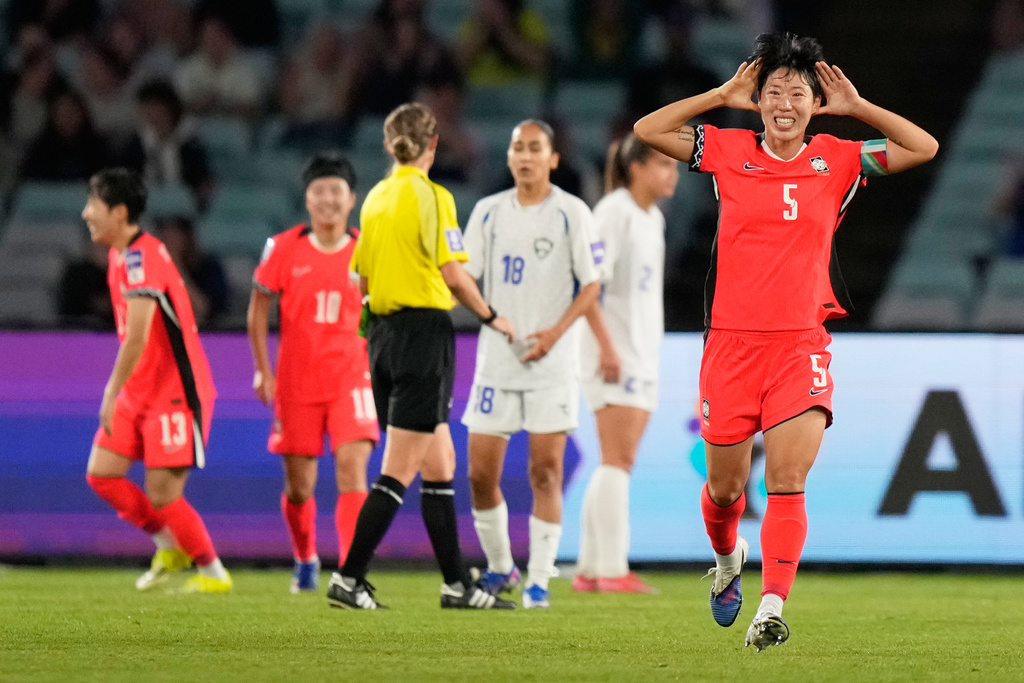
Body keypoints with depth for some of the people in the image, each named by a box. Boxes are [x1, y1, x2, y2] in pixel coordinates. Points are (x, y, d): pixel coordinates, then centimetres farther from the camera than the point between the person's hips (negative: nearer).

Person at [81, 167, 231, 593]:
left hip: (174, 391, -9)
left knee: (162, 494, -9)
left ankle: (214, 573, 6)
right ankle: (170, 545, 18)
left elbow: (137, 336, -26)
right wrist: (119, 393, 17)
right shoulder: (120, 254, 12)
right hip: (141, 392, 9)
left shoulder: (141, 256, -20)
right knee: (101, 473, 3)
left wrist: (111, 394, -25)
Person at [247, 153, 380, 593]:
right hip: (296, 384, 1)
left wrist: (379, 368, 7)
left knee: (353, 470, -18)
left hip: (351, 379, -1)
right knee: (299, 487, 7)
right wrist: (263, 371, 3)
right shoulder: (284, 249, -3)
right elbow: (258, 308, 7)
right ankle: (305, 559, 35)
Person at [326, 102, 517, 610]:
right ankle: (348, 579, -9)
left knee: (438, 466, 12)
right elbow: (453, 274, -13)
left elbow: (362, 280, 13)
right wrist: (491, 317, 0)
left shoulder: (375, 198, 11)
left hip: (382, 333, 8)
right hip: (424, 331, -8)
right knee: (399, 471, -5)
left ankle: (457, 584, 14)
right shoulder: (431, 196, -10)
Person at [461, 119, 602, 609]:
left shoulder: (571, 213, -1)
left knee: (545, 472, -7)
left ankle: (538, 580, -1)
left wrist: (556, 332, -15)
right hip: (496, 358, 3)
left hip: (550, 362, -3)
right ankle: (499, 568, 21)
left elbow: (592, 283, -1)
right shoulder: (488, 212, 9)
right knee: (480, 474, 2)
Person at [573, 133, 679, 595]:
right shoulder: (614, 211, -11)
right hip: (613, 352, -9)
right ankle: (612, 570, -15)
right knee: (619, 458, -13)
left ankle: (590, 570, 11)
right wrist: (607, 345, -22)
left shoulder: (654, 219, 16)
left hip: (641, 353, 9)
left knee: (618, 463, 8)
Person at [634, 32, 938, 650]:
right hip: (732, 339, 1)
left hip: (802, 344, -1)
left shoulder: (837, 160, 4)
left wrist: (856, 107, 0)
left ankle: (772, 609, -19)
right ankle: (728, 559, 42)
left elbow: (924, 147, 5)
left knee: (787, 481, -17)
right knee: (725, 487, 11)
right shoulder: (729, 152, 3)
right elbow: (647, 130, 1)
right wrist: (723, 96, -1)